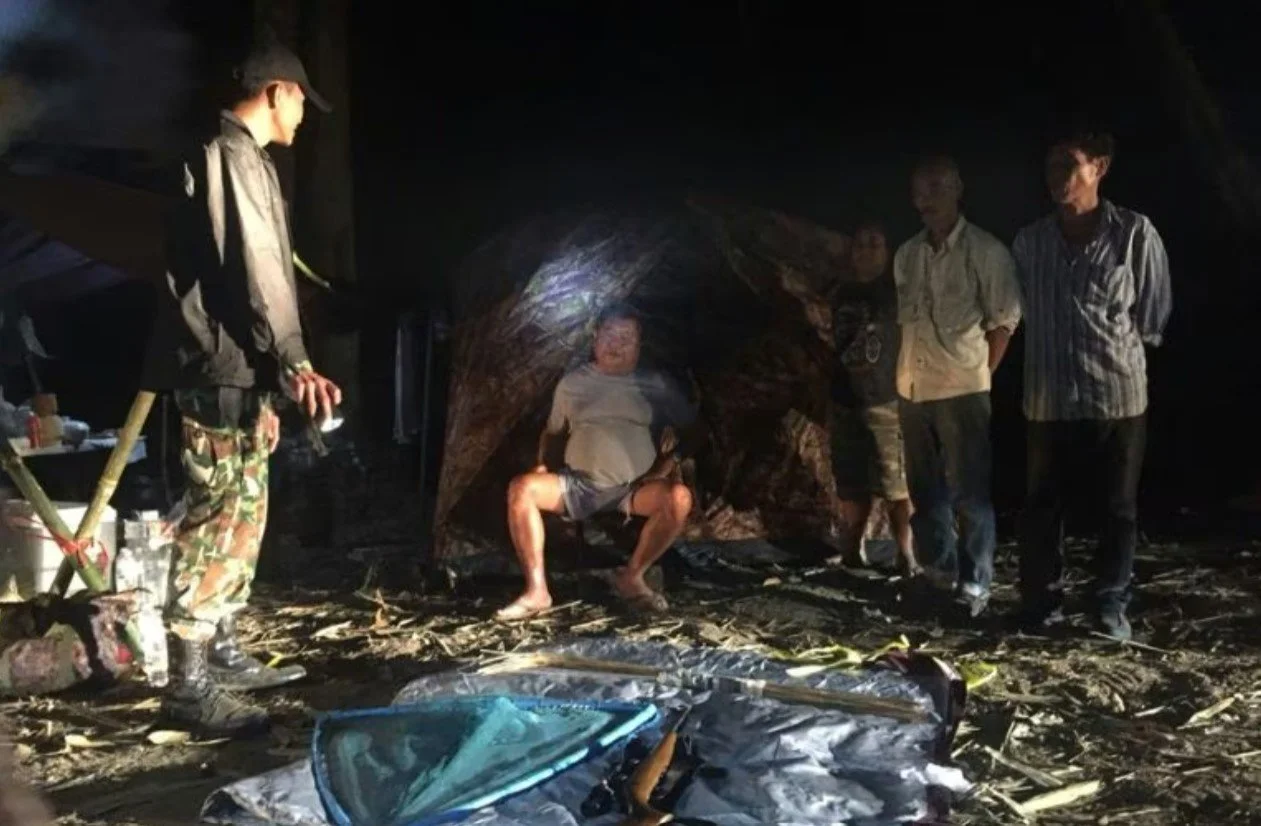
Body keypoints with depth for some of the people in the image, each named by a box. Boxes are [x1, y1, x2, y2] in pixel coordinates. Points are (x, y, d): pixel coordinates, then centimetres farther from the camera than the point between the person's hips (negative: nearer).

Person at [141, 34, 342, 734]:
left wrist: (266, 384, 25)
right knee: (217, 522, -10)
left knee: (242, 518, 15)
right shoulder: (233, 156, -9)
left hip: (235, 374, 11)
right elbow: (254, 269, -19)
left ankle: (221, 654, 23)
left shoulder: (241, 158, 22)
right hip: (222, 374, -11)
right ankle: (188, 684, -6)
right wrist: (292, 363, -21)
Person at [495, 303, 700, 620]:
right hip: (577, 484, 1)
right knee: (521, 489, -26)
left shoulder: (656, 384, 8)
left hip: (634, 489, -1)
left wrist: (670, 460, -5)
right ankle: (537, 590, -21)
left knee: (679, 498, -32)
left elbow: (690, 428, 12)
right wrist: (542, 464, 4)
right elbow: (553, 431, 22)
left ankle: (631, 577, -11)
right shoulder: (572, 382, 13)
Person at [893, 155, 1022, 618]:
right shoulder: (906, 255, 10)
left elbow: (1005, 321, -3)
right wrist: (905, 372, 10)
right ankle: (937, 575, 26)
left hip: (963, 389, -6)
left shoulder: (985, 251, -6)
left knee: (969, 492, -2)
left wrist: (981, 375, -2)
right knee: (925, 490, 13)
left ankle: (975, 585, 5)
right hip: (912, 389, 6)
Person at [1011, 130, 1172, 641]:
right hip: (1049, 398, 2)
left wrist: (1114, 350, 8)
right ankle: (1042, 604, 21)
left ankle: (1111, 608, 20)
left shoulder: (1135, 233, -6)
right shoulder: (1028, 242, 1)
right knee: (1042, 505, 8)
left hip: (1117, 394, -2)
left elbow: (1154, 317, 4)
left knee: (1118, 508, 7)